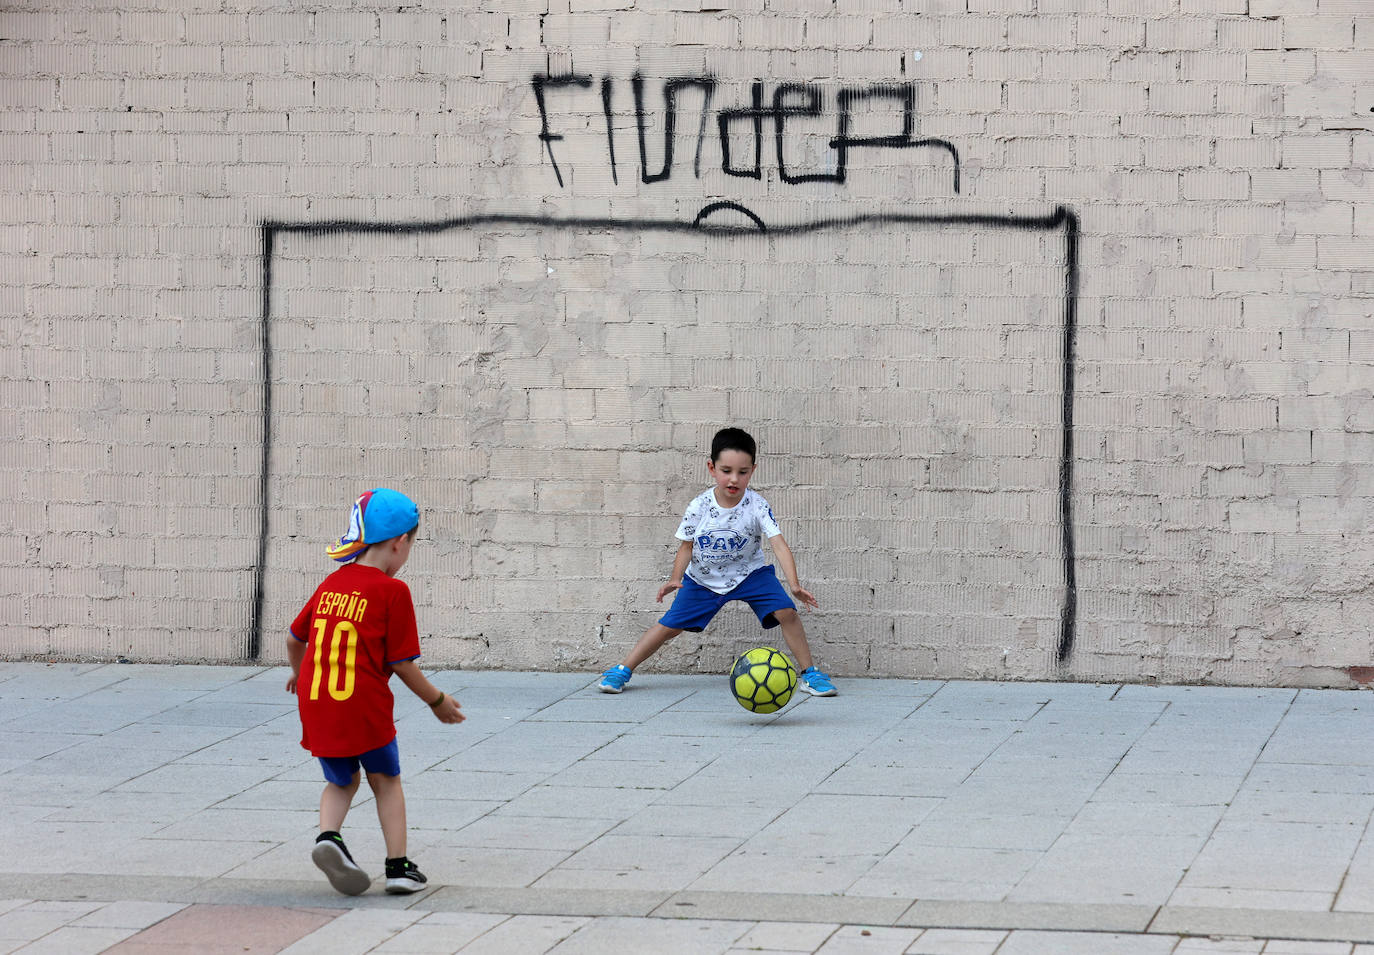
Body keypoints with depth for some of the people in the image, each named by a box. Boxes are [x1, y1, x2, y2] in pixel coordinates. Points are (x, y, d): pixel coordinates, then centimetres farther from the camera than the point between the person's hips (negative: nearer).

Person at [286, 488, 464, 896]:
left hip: (316, 706, 4)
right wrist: (438, 701, 8)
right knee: (386, 779, 16)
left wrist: (299, 675, 39)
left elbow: (294, 638, 18)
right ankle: (398, 867, 13)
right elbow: (402, 663, -7)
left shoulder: (331, 583, 8)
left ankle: (328, 835, -5)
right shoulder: (392, 591, -8)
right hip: (365, 707, -4)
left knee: (341, 781, 22)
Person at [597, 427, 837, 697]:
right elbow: (687, 546, -4)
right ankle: (623, 669, 17)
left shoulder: (757, 506, -23)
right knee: (669, 626, 0)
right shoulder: (699, 507, -18)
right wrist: (675, 578, -20)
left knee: (787, 612, -20)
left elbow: (779, 544, -30)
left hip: (749, 573, -1)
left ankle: (809, 673, -5)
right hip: (703, 578, 1)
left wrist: (795, 585, -42)